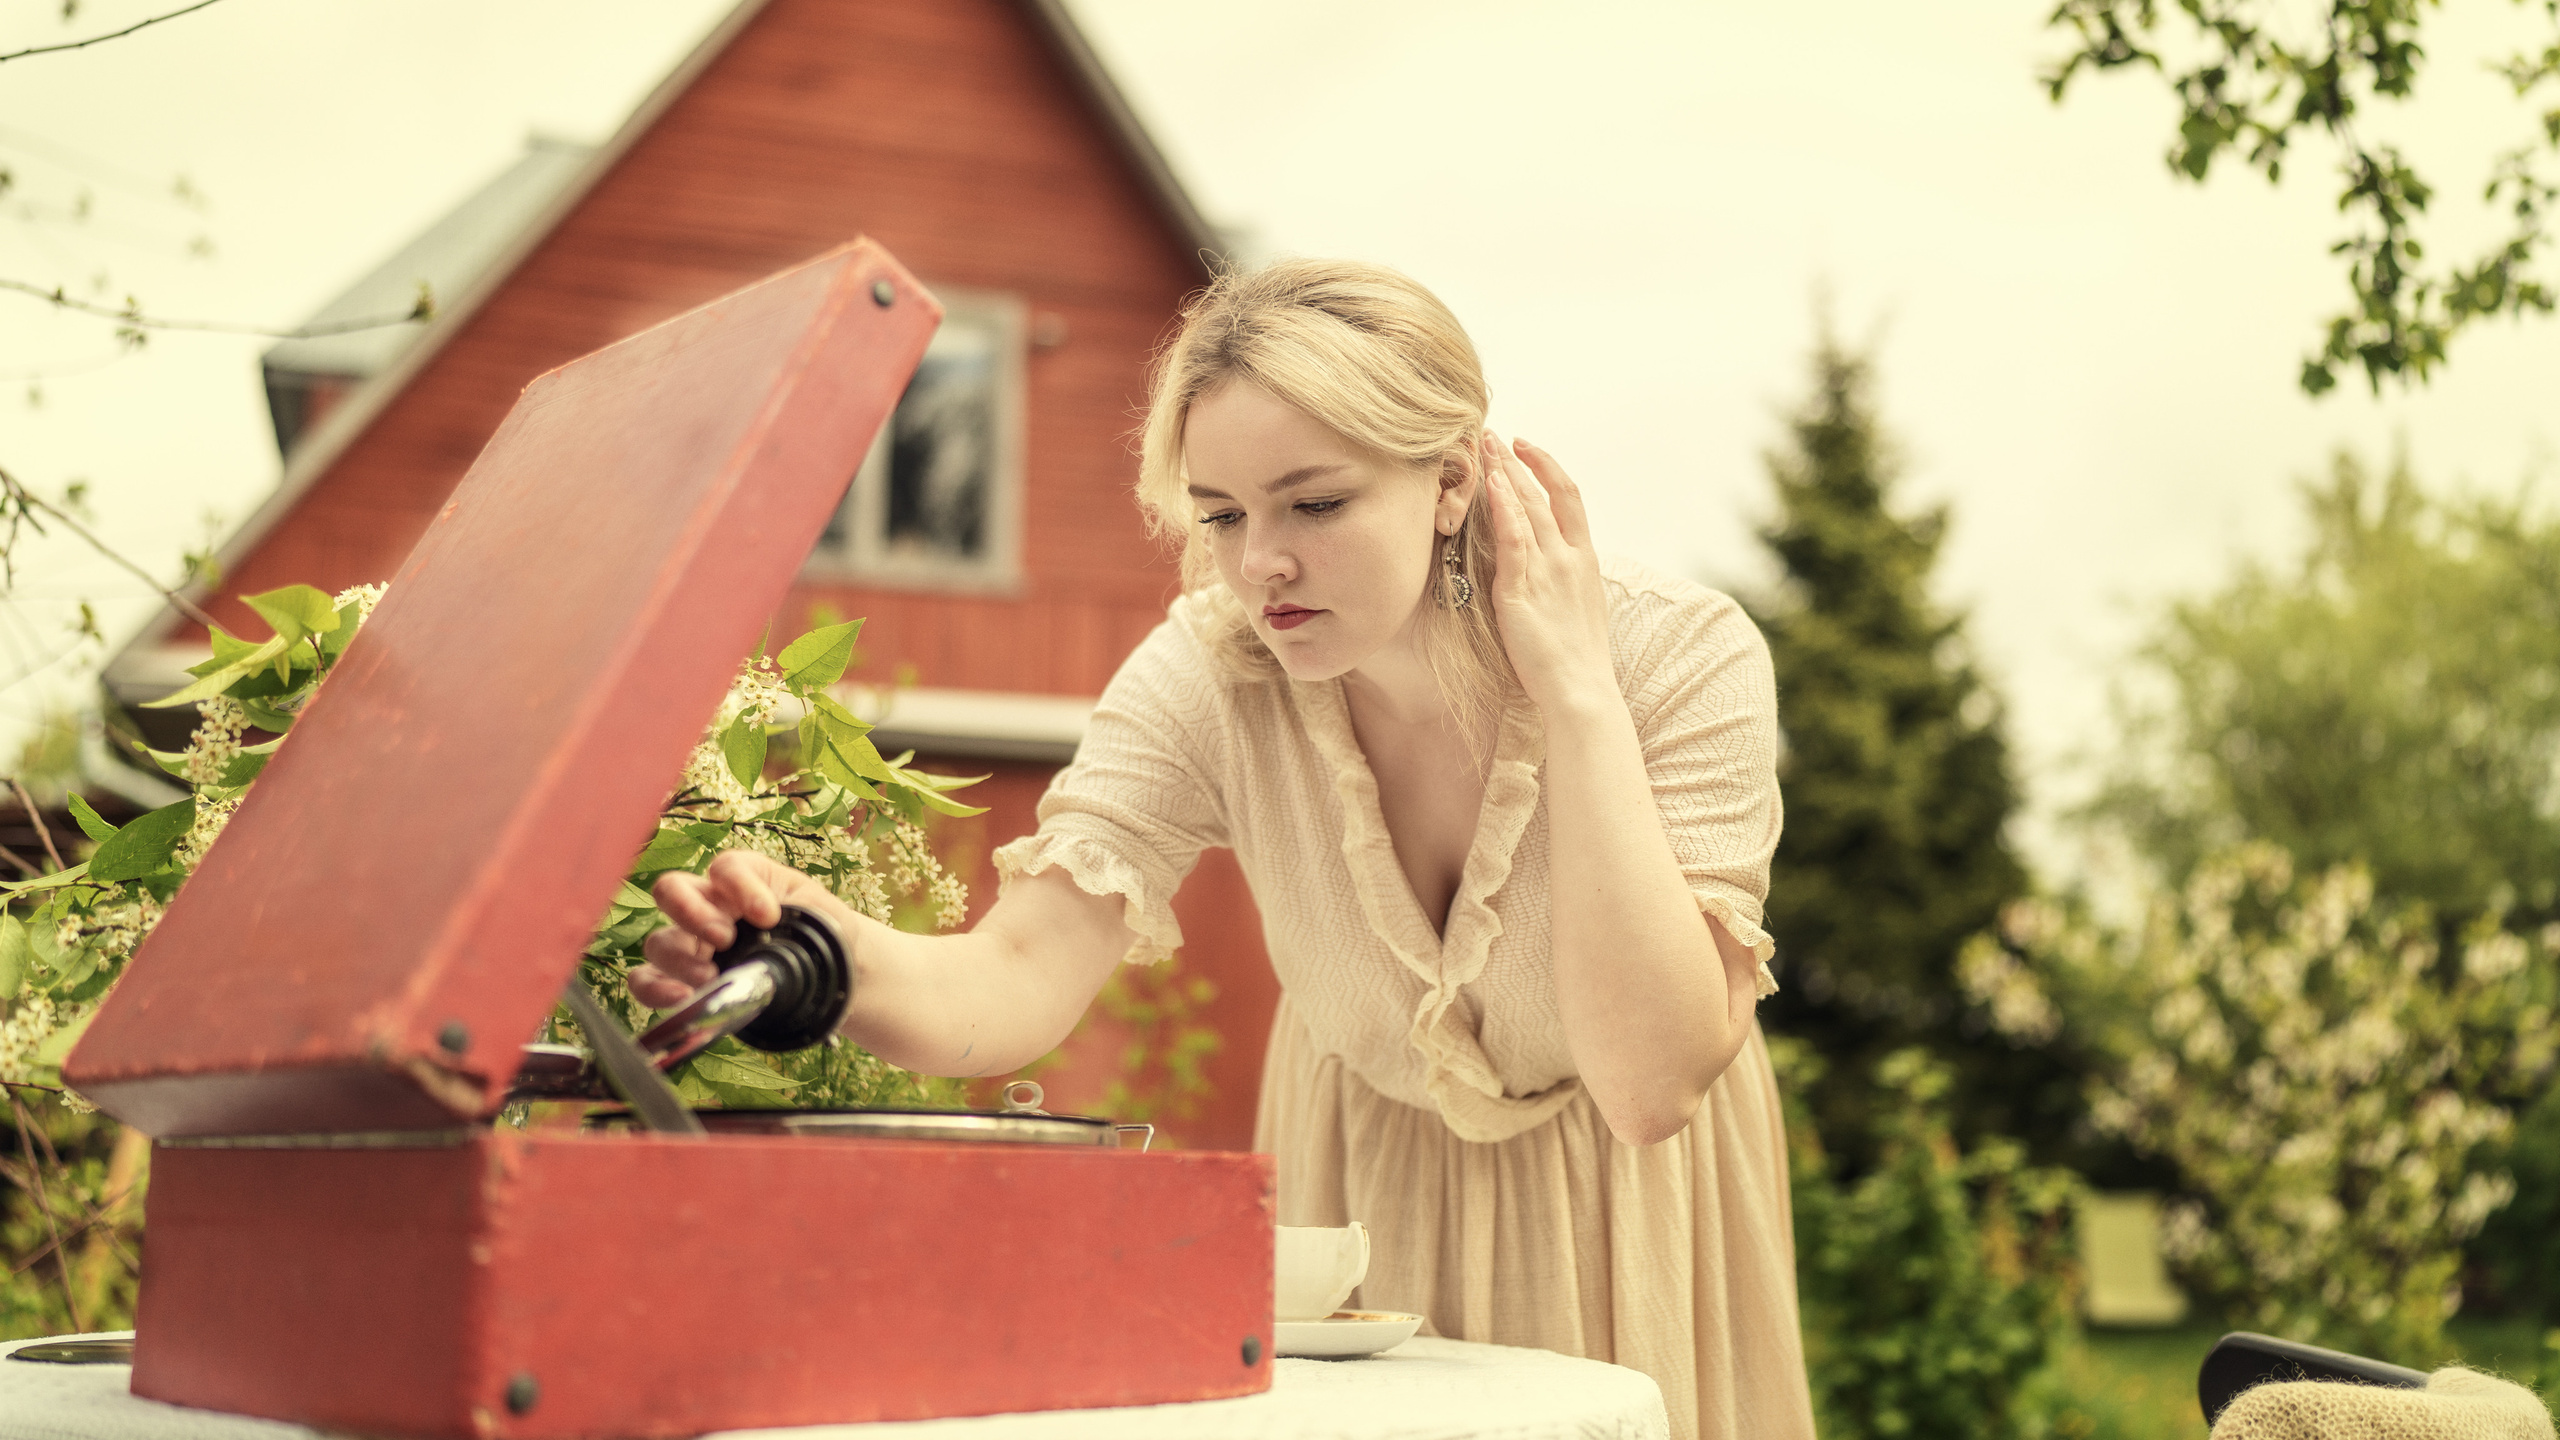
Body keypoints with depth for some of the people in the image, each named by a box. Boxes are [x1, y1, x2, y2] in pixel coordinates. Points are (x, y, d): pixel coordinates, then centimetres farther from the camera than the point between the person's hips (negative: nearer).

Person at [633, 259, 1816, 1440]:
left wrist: (1578, 695, -36)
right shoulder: (1209, 678, -22)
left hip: (1623, 1205, -1)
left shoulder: (1684, 657, -27)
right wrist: (832, 952, -54)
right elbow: (1015, 983, -32)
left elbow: (1653, 1083, -34)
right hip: (1362, 1189, 1)